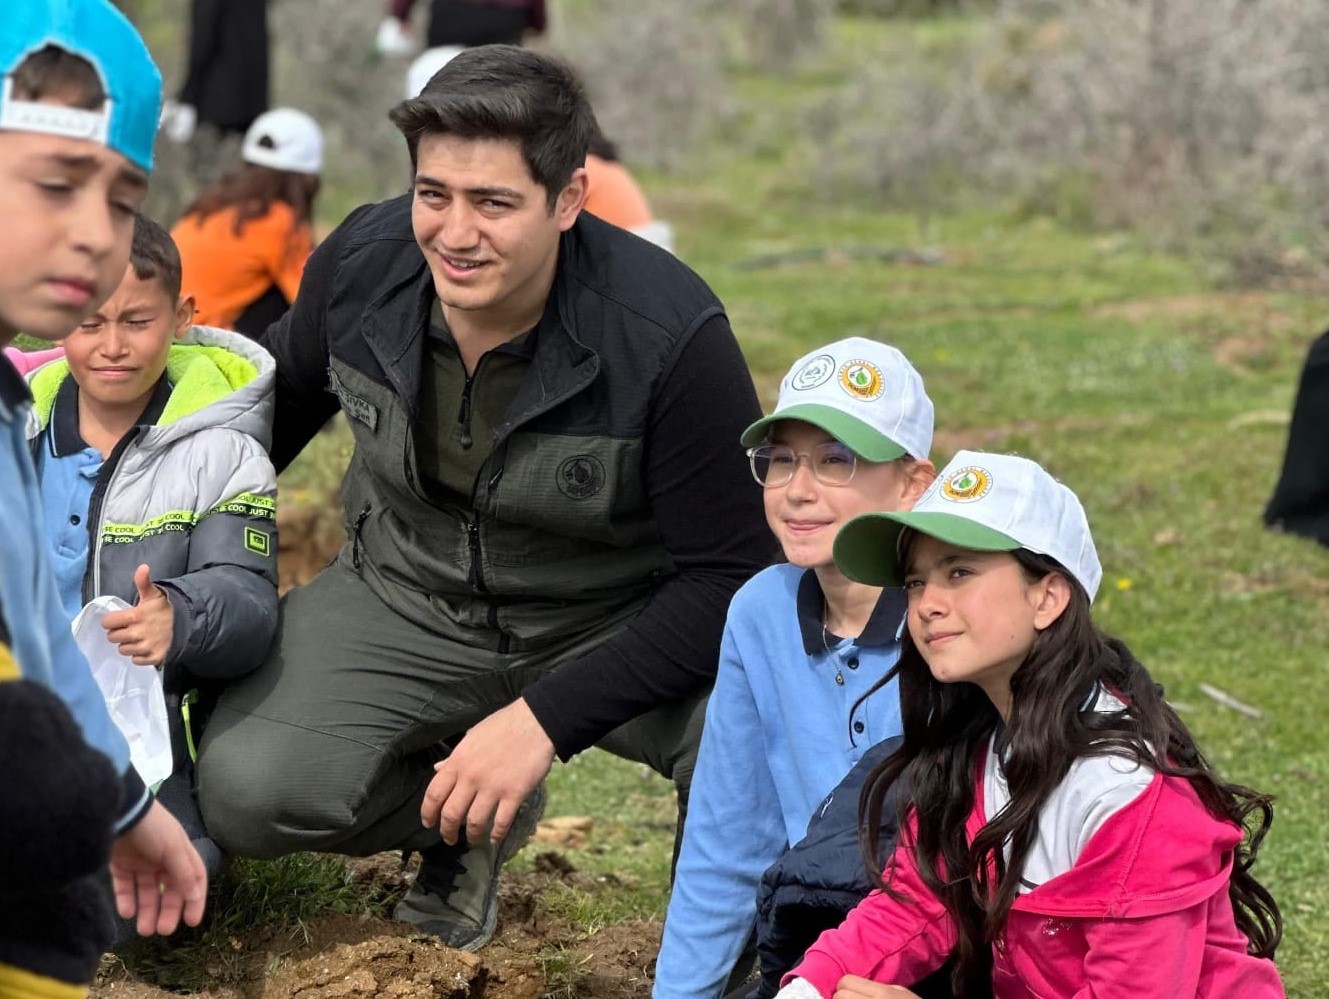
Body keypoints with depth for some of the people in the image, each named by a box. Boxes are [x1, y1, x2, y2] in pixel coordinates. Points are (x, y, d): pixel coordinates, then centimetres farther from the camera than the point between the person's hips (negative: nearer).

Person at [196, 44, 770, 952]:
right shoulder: (360, 265, -13)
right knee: (246, 792, -22)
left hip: (617, 628, -3)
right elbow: (286, 393, 11)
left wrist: (544, 717, -28)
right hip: (406, 604, 3)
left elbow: (728, 576, -22)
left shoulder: (668, 336, -26)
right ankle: (464, 822, 11)